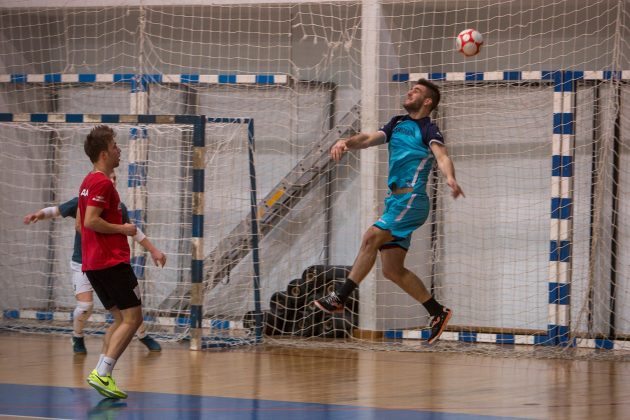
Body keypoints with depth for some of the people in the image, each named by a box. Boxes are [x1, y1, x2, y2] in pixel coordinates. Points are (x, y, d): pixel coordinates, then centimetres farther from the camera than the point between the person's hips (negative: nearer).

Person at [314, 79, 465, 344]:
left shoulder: (428, 130, -4)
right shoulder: (397, 124, 19)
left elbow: (442, 156, -21)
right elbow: (369, 139, 11)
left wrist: (450, 178, -42)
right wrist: (347, 142, -11)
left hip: (411, 200, -8)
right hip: (395, 201, 8)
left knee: (371, 238, -22)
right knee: (392, 270, 4)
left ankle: (339, 298, -20)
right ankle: (438, 313, 13)